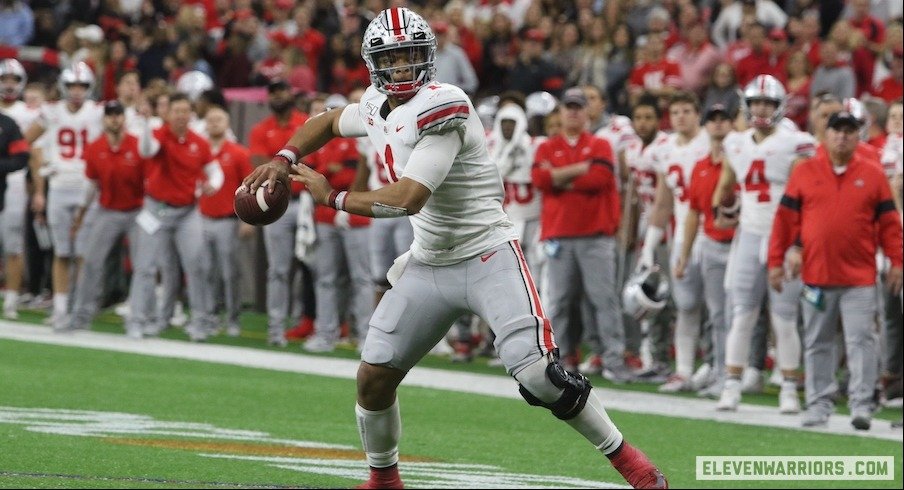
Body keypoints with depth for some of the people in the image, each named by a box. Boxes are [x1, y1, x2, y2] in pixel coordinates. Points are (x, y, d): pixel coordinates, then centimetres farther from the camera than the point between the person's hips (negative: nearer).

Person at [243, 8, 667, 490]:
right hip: (428, 264, 7)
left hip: (488, 259, -7)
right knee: (373, 376, 2)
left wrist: (332, 197, -16)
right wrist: (284, 159, 9)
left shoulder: (441, 107, -23)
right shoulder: (378, 107, 3)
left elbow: (408, 199, -29)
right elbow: (327, 122, 26)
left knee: (539, 375, -18)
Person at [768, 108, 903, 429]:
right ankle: (819, 405, 15)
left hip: (859, 278, -1)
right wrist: (776, 262, 2)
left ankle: (861, 404, -6)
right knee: (817, 343, 8)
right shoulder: (804, 173, 4)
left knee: (861, 340, -7)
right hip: (816, 275, 1)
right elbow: (786, 219, 5)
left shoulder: (873, 175, 4)